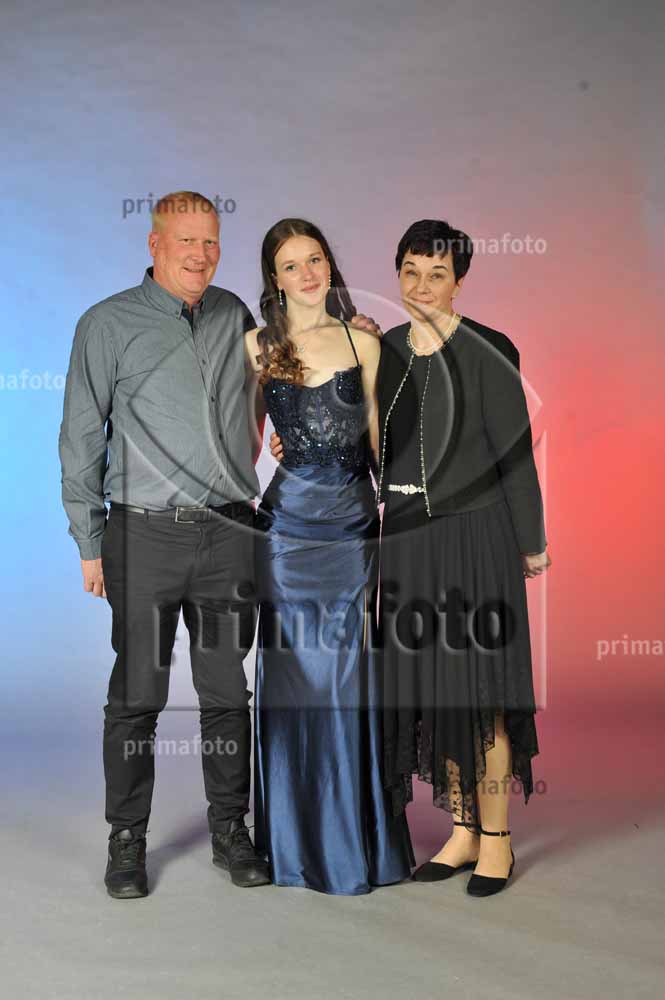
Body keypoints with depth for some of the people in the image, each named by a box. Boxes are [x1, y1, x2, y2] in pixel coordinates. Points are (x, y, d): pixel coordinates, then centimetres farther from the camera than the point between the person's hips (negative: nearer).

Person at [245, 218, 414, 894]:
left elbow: (379, 439, 9)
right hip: (289, 526, -1)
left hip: (355, 526, 1)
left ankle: (358, 835, 21)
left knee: (351, 677, 6)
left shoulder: (362, 343, 7)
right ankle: (299, 841, 19)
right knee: (295, 675, 4)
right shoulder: (258, 346, 4)